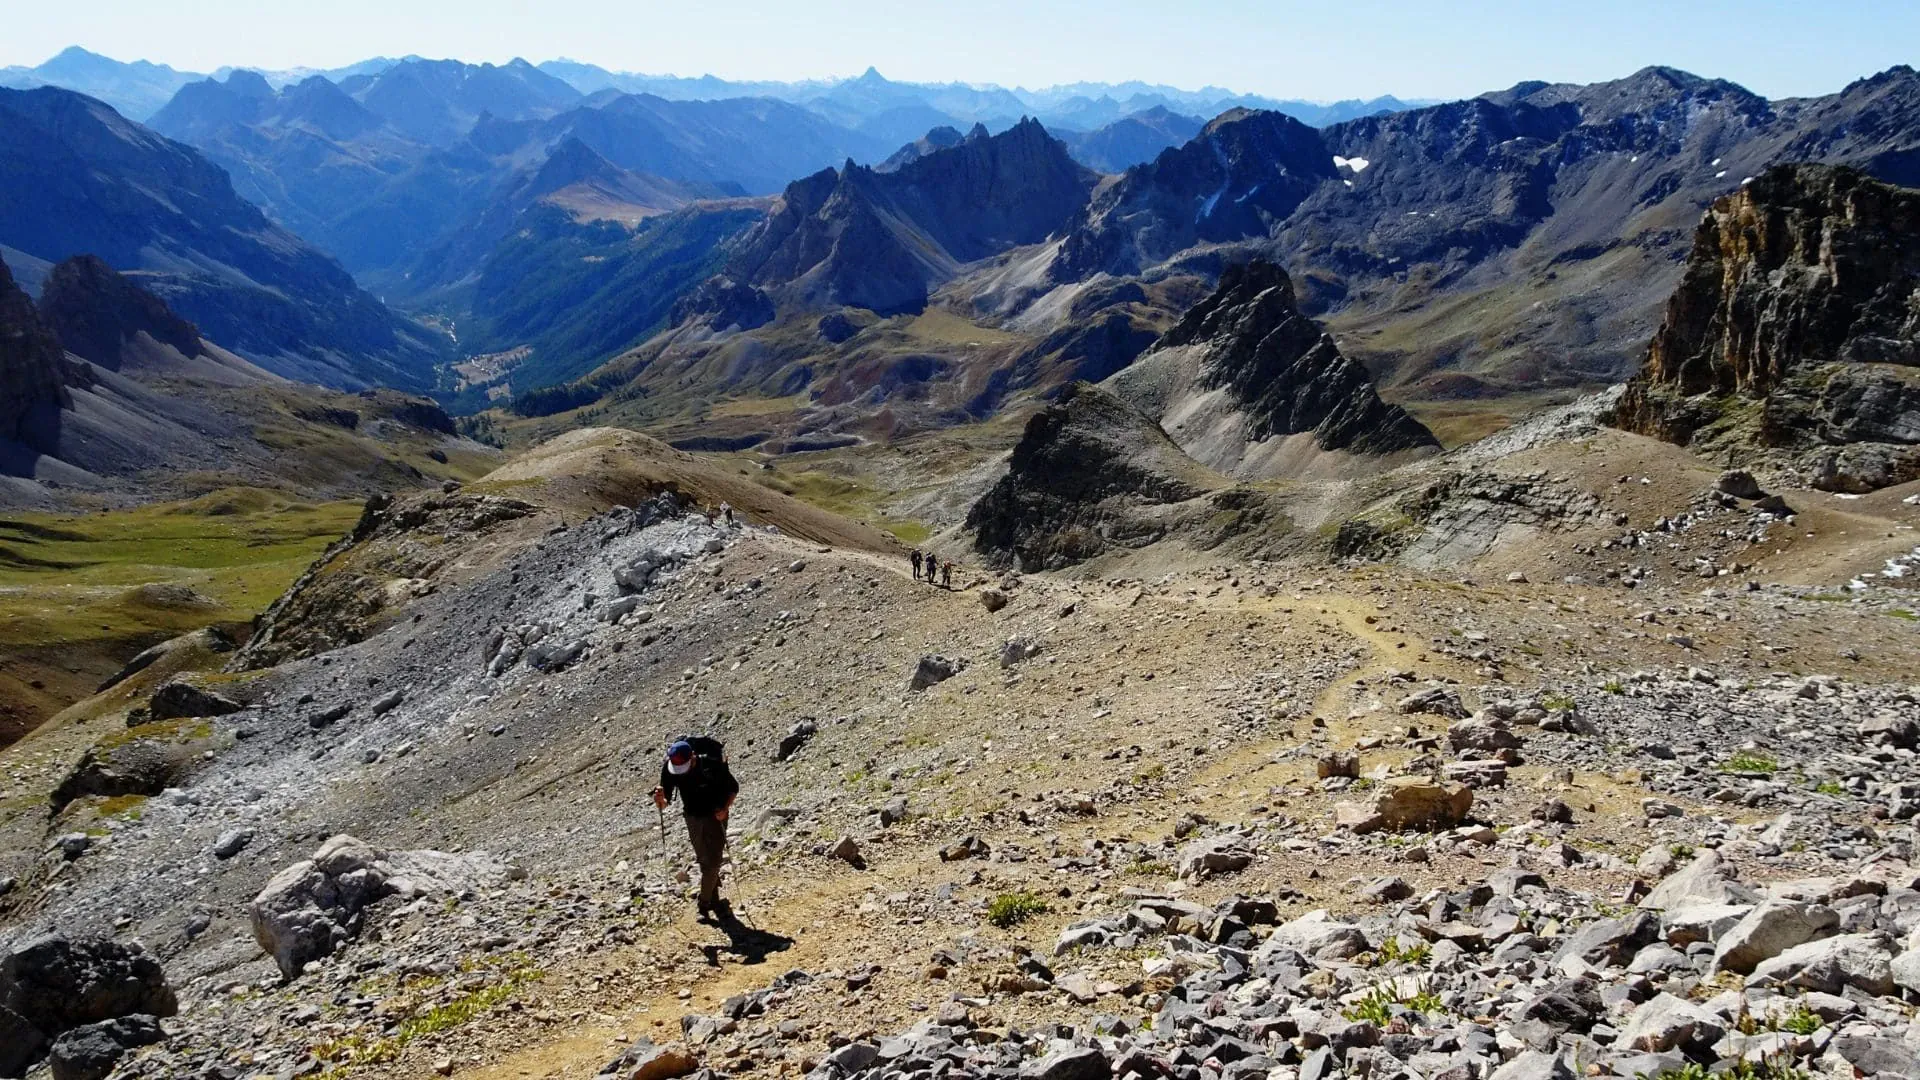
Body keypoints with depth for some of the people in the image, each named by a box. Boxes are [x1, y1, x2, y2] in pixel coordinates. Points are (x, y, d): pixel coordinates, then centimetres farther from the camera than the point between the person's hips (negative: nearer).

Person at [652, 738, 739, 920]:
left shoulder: (712, 764, -27)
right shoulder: (669, 770, -20)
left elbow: (734, 787, -11)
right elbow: (664, 803, -16)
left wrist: (725, 808, -25)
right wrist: (660, 800, -39)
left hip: (715, 816, -3)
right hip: (693, 818, 3)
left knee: (712, 862, -7)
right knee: (704, 862, 14)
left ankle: (704, 905, 5)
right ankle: (714, 901, 32)